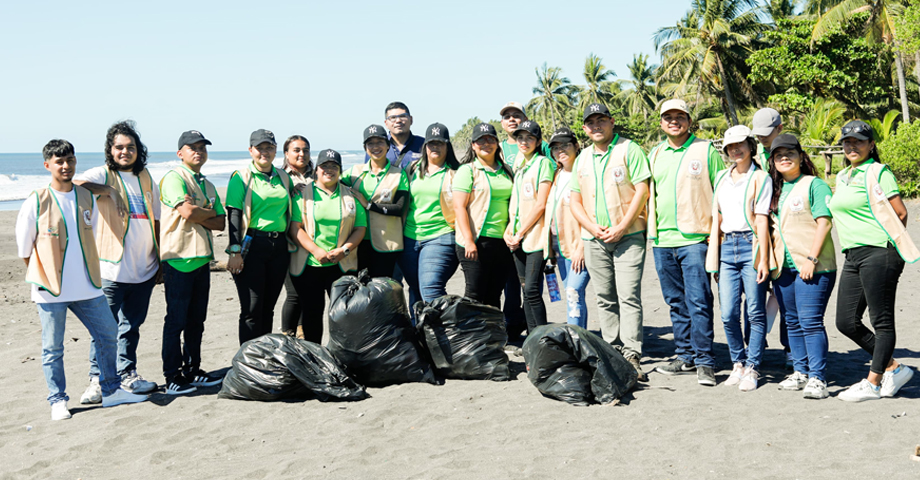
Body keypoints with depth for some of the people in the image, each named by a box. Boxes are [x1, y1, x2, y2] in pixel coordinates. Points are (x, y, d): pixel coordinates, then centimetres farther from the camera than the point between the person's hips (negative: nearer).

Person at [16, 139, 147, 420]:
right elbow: (24, 248, 1)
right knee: (52, 348, 3)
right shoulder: (36, 203, -7)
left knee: (108, 335, 9)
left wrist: (87, 273, 15)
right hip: (50, 290, -4)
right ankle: (57, 401, 15)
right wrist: (42, 277, 5)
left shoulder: (87, 198, 6)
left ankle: (111, 390, 23)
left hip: (87, 286, 4)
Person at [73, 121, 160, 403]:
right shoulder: (102, 175, -3)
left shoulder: (146, 179, 13)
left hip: (144, 269, 5)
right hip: (112, 269, -5)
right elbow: (73, 183, -23)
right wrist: (106, 189, -23)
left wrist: (161, 260, 13)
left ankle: (128, 374, 23)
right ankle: (97, 380, 6)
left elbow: (156, 222, 17)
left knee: (132, 325, 13)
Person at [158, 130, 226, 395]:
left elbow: (221, 223, 10)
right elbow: (187, 212, -19)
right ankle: (172, 376, 2)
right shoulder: (174, 177, -5)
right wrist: (210, 213, 0)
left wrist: (198, 216, -8)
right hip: (179, 257, -8)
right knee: (176, 320, -4)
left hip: (202, 258, 8)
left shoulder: (207, 185, 20)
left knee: (196, 320, 11)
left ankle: (192, 370, 20)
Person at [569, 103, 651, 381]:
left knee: (629, 296, -11)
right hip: (594, 240, 5)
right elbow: (575, 201, 15)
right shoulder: (582, 159, 15)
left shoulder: (629, 150, -1)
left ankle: (632, 357, -11)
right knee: (605, 299, 7)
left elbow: (642, 191, -9)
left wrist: (621, 228, -14)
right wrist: (593, 228, -2)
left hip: (628, 235, -5)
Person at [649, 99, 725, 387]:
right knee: (676, 302, 11)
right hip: (662, 239, 5)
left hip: (694, 238, -5)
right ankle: (685, 356, 20)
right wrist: (652, 228, 13)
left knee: (698, 301, -9)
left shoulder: (706, 150, 1)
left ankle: (704, 362, -3)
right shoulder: (656, 154, 15)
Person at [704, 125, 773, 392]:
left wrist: (763, 259, -10)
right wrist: (714, 255, 13)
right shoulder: (722, 177, 17)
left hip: (751, 245, -4)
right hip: (727, 247, 4)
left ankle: (752, 368, 6)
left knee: (755, 312, -1)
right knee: (728, 313, 0)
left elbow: (761, 219, -5)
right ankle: (738, 364, 16)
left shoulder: (760, 177, 1)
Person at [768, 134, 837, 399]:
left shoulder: (814, 185, -3)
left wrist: (811, 258, -17)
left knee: (810, 322, -10)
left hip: (812, 267, -7)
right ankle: (800, 372, 20)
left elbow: (823, 223, -10)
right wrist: (770, 261, 12)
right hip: (783, 268, 7)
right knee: (792, 323, 11)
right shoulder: (776, 190, 17)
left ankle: (817, 378, -6)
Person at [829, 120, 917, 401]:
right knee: (847, 322, 5)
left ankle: (872, 383, 5)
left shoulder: (878, 172, -4)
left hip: (879, 254, -9)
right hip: (852, 257, 9)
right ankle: (894, 368, 18)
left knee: (882, 321, -1)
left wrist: (888, 243, 3)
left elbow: (900, 213, -7)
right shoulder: (842, 177, 19)